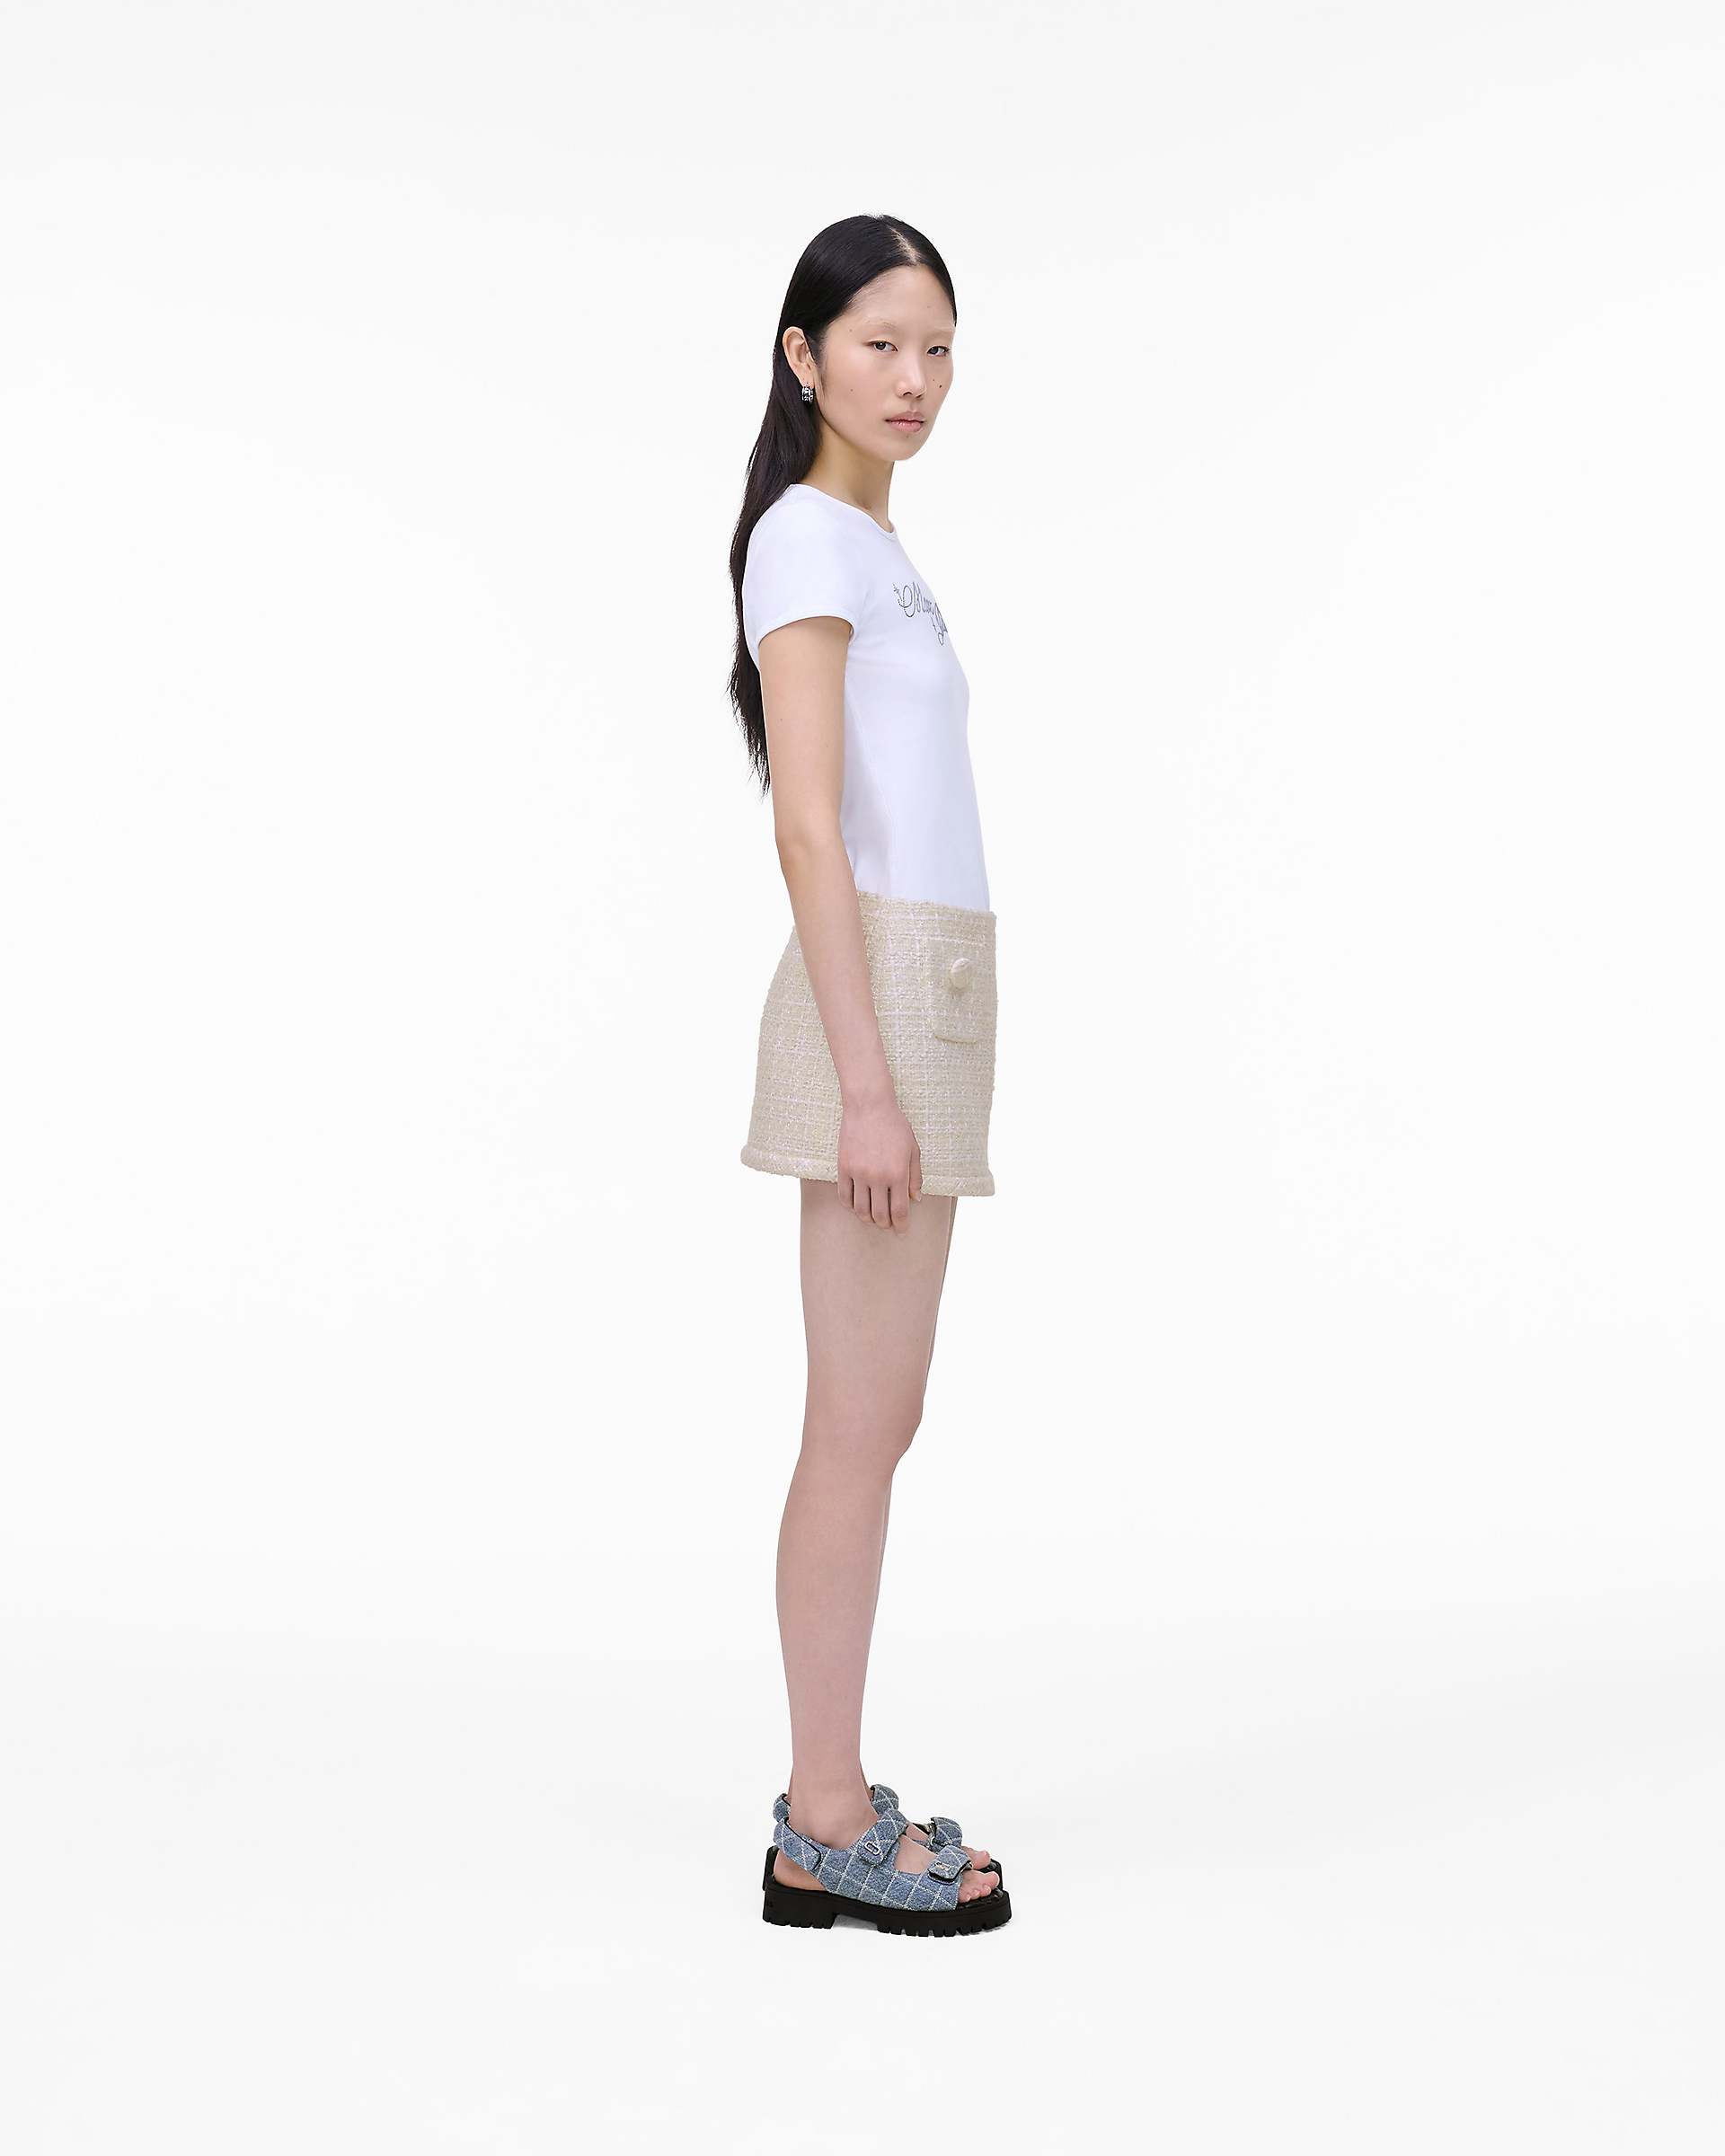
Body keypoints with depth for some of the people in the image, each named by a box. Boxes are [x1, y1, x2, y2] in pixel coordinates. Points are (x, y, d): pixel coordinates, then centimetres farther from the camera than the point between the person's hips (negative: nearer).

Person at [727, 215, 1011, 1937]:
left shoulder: (870, 542, 21)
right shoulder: (810, 535, -7)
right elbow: (808, 824, -15)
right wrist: (867, 1082, -19)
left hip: (921, 994, 9)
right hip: (879, 994, -9)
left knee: (876, 1418, 10)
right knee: (860, 1424, -5)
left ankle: (829, 1801, 18)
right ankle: (825, 1830, 4)